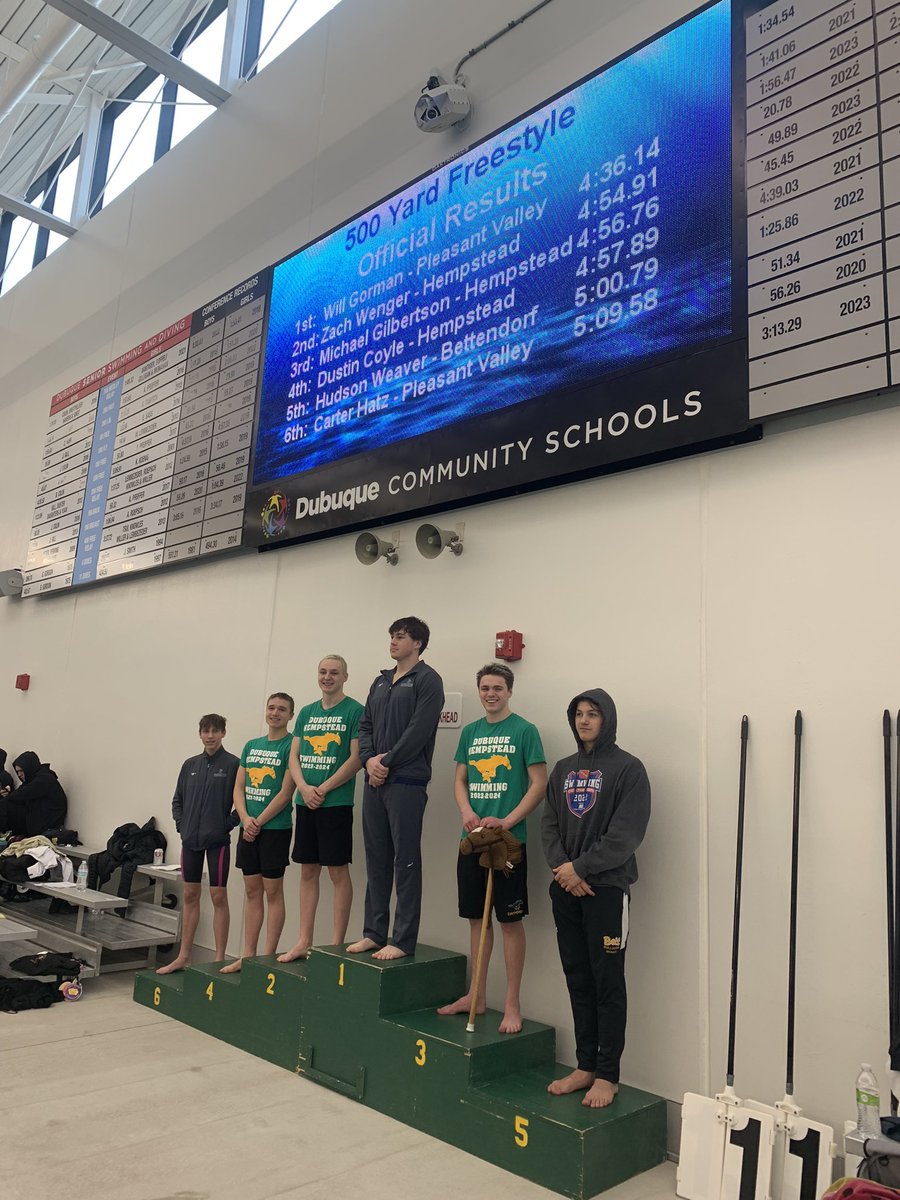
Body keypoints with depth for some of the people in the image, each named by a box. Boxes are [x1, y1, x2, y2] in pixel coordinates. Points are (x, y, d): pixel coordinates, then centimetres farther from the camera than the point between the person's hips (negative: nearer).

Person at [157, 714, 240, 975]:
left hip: (217, 841, -5)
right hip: (190, 839, 5)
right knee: (190, 895, 12)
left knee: (219, 897, 0)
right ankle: (183, 956, 22)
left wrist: (229, 824, -11)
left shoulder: (233, 764, -6)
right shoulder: (190, 765, 9)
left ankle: (219, 959, 8)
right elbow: (177, 799, 17)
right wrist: (180, 824, 5)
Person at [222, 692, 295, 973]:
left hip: (275, 827, -6)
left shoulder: (291, 745, -7)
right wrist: (245, 819, -6)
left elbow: (286, 792, -13)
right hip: (249, 828, 6)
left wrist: (258, 822, -11)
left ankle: (268, 958, 9)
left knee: (273, 891, 1)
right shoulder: (251, 745, 12)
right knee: (252, 890, 11)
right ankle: (247, 956, 19)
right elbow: (238, 788, 10)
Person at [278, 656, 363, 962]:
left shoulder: (354, 710, -5)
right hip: (305, 801, 6)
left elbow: (356, 758, -11)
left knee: (338, 871, 0)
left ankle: (336, 946, 8)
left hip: (336, 802, -6)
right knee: (308, 871, 11)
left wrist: (323, 789, -13)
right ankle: (304, 943, 20)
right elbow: (294, 756, 10)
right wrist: (304, 788, -7)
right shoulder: (306, 712, 13)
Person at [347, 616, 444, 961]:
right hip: (374, 781, 8)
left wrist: (387, 762, -12)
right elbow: (365, 726, 15)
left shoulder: (426, 680, -5)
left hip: (406, 783, -8)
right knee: (377, 861, 13)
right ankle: (374, 933, 23)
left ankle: (404, 940, 5)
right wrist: (369, 759, -3)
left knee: (406, 863, -2)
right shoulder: (381, 682, 18)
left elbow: (419, 729, -14)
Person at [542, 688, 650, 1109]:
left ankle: (607, 1075, 13)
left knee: (607, 983, 2)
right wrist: (562, 868, -8)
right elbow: (549, 825, 8)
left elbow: (626, 834, -13)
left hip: (606, 888, -5)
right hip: (565, 889, 5)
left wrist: (581, 867, -14)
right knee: (578, 979, 12)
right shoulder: (563, 769, 12)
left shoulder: (628, 768, -5)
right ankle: (585, 1066, 23)